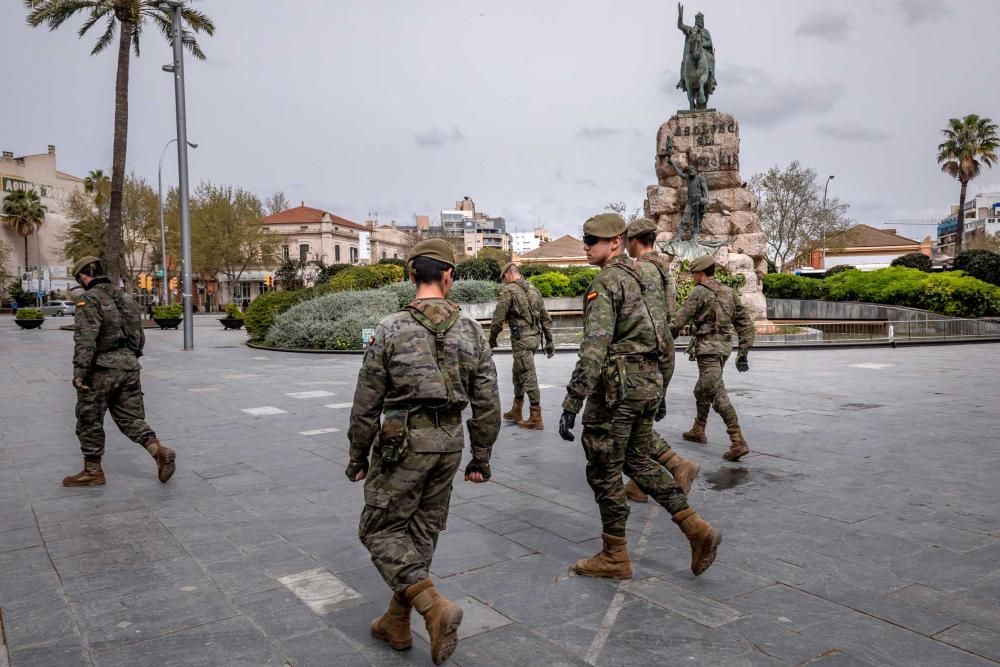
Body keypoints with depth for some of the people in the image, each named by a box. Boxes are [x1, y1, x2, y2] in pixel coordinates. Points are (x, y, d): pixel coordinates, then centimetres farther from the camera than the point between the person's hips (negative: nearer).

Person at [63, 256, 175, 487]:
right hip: (129, 367, 7)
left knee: (89, 420, 7)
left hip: (101, 370, -7)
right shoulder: (125, 297, 14)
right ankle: (159, 451, -9)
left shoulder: (90, 299, -9)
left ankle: (93, 471, 16)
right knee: (131, 417, 10)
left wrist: (79, 371, -19)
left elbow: (85, 339, -19)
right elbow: (140, 337, 18)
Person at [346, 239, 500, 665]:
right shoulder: (470, 330, -2)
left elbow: (367, 402, -6)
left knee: (381, 530, 8)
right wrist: (481, 457, 11)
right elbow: (486, 403, 1)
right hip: (449, 440, 5)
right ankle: (396, 623, 29)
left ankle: (435, 607, -10)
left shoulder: (390, 330, -11)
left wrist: (358, 455, 7)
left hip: (404, 441, -4)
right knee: (421, 531, 17)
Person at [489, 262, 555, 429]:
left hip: (521, 339, -8)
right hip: (535, 336, 8)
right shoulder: (533, 289, 13)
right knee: (518, 373, 20)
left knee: (528, 377, -4)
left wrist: (492, 339, 5)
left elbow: (498, 319, -10)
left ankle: (536, 418, 0)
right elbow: (546, 318, 13)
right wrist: (549, 341, 17)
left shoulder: (508, 290, -9)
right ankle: (516, 412, 29)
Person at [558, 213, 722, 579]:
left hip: (617, 385, -9)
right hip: (649, 380, 9)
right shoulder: (647, 274, 13)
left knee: (605, 471, 4)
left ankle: (615, 557, 16)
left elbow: (593, 350, -23)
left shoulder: (606, 283, -15)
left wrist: (571, 404, -24)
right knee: (638, 461, 20)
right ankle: (697, 529, 15)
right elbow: (662, 332, 19)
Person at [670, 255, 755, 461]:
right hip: (724, 346, 9)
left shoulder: (699, 292, -8)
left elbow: (679, 321, -11)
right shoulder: (729, 292, 14)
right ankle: (698, 431, 35)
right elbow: (746, 323, 13)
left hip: (707, 346, -9)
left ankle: (738, 442, -19)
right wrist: (743, 353, 15)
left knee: (717, 393, -12)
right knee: (702, 390, 23)